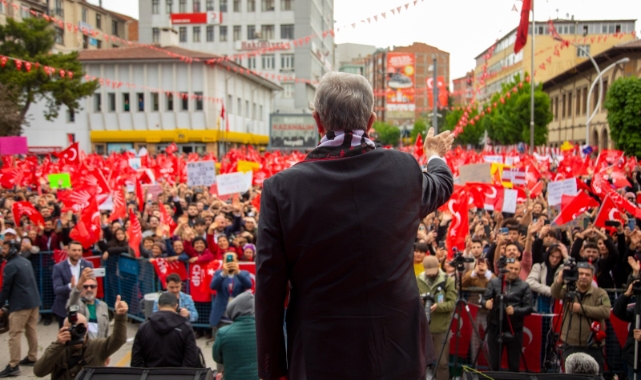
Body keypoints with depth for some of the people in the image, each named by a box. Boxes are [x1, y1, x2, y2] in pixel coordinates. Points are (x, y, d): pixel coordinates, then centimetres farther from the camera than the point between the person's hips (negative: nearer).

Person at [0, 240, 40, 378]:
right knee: (31, 331, 16)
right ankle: (32, 358, 24)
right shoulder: (26, 261, 13)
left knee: (14, 334, -5)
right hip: (34, 301, 9)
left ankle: (13, 366, -4)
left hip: (20, 304, -9)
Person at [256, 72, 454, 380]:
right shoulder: (404, 170, -8)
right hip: (397, 350, 2)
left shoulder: (281, 188, -14)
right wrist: (435, 155, 40)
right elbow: (442, 186, 17)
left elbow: (269, 290, -11)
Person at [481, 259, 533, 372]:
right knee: (494, 364, 6)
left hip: (515, 330, 0)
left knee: (514, 365, 8)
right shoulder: (494, 282, 4)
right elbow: (484, 299, 0)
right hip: (495, 328, 0)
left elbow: (528, 308, -2)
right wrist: (486, 303, -23)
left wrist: (515, 311, -21)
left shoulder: (524, 286, 2)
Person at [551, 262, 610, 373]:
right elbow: (555, 294, -18)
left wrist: (581, 308, -18)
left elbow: (606, 312, -16)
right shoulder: (568, 290, 4)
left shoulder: (600, 293, 1)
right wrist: (559, 281, -39)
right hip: (570, 345, 1)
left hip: (593, 346, -1)